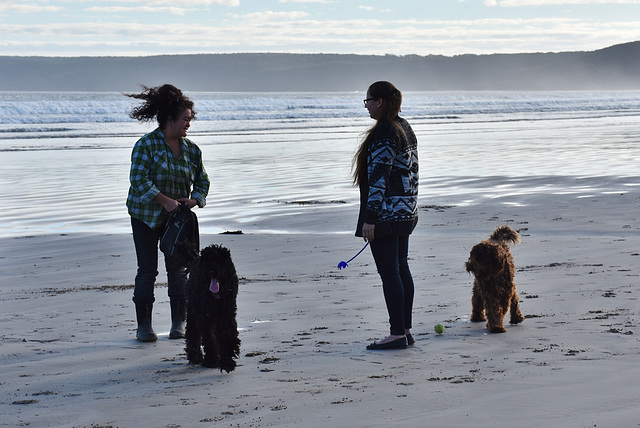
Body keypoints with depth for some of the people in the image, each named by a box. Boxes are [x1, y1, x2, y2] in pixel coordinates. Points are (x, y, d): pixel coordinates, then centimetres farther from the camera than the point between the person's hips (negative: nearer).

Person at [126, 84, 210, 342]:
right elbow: (138, 178, -20)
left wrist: (193, 200, -7)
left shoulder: (191, 150, 5)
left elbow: (202, 181, 14)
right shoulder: (147, 145, -12)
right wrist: (165, 200, -25)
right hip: (146, 215, -4)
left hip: (177, 217, 4)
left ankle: (179, 323, 13)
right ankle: (144, 325, 5)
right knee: (147, 270, -3)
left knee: (178, 269, 3)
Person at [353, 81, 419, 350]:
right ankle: (405, 330, 18)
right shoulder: (405, 128, 13)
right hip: (406, 213, 10)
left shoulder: (384, 133, -18)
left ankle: (397, 334, -3)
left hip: (385, 214, -10)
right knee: (401, 268, 13)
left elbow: (379, 178, -21)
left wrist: (370, 219, -20)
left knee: (389, 272, -6)